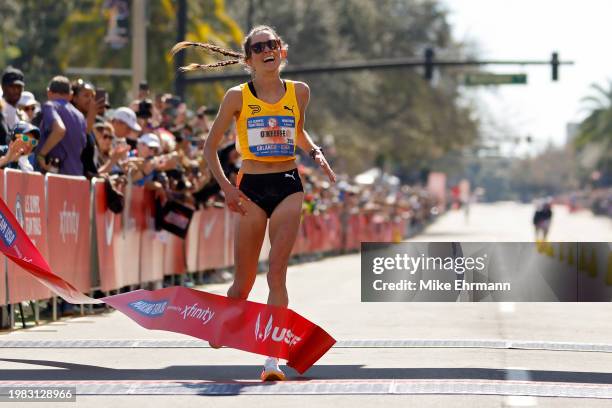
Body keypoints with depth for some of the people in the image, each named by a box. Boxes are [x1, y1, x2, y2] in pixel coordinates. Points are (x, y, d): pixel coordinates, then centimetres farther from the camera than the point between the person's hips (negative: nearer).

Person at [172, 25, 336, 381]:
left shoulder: (299, 92, 5)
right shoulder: (238, 97, -2)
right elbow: (210, 146, 6)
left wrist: (316, 152, 6)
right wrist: (226, 186, -5)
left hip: (289, 186, 1)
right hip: (252, 188, -1)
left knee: (277, 272, -12)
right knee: (244, 281, 3)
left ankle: (272, 358, -14)